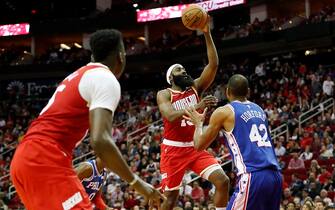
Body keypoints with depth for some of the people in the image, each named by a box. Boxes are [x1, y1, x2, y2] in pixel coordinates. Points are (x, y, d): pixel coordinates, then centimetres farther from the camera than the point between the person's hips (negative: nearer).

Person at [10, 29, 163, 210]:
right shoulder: (106, 79, -4)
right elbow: (100, 140, -19)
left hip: (25, 159, 10)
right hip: (46, 161, -10)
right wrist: (136, 182, -10)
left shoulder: (77, 77, 26)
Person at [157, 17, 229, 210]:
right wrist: (197, 107, -37)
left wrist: (207, 34, -14)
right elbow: (171, 116, -24)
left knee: (222, 181, -14)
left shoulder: (196, 87, 7)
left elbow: (214, 64, -5)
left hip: (195, 148, 4)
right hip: (173, 150, -4)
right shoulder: (164, 94, -4)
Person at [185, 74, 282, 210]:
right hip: (275, 176, 7)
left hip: (253, 177, -7)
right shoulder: (259, 110, 21)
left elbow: (199, 145, 9)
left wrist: (198, 123, 27)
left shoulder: (223, 112, 3)